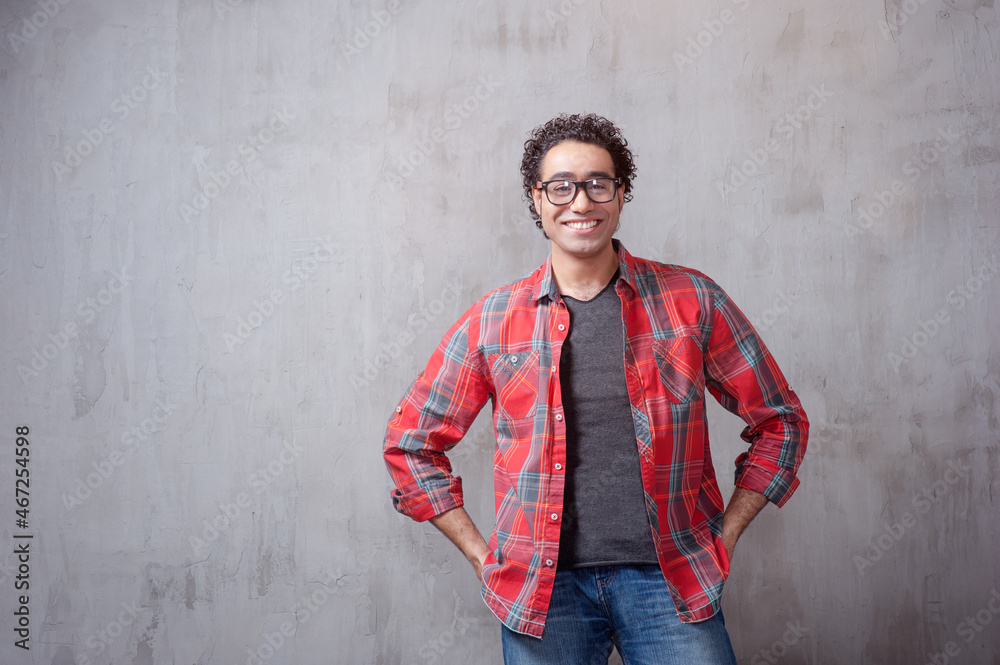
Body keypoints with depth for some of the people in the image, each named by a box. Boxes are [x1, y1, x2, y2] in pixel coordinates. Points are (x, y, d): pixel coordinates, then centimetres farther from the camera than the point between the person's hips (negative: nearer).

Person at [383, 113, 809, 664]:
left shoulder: (691, 300, 0)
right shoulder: (493, 320, 1)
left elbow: (780, 419, 8)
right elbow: (410, 443, 9)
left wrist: (721, 540, 2)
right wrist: (480, 553, 3)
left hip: (668, 580, 0)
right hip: (541, 587, 1)